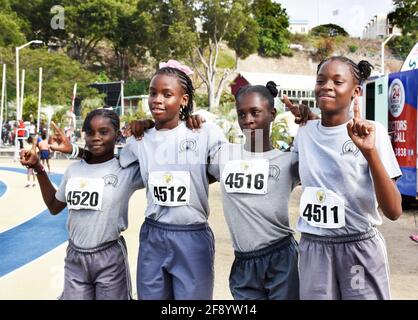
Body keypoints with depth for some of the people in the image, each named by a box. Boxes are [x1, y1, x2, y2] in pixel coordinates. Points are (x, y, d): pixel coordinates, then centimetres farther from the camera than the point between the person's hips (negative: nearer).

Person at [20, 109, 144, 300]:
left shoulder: (127, 170, -9)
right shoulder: (74, 170, 5)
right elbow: (54, 207, 16)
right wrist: (38, 168, 10)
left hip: (110, 257, -4)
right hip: (74, 256, 4)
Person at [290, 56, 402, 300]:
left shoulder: (372, 132, -10)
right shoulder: (304, 134, 1)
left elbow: (394, 211, -16)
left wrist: (370, 152, -28)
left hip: (361, 249, -3)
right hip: (313, 248, 3)